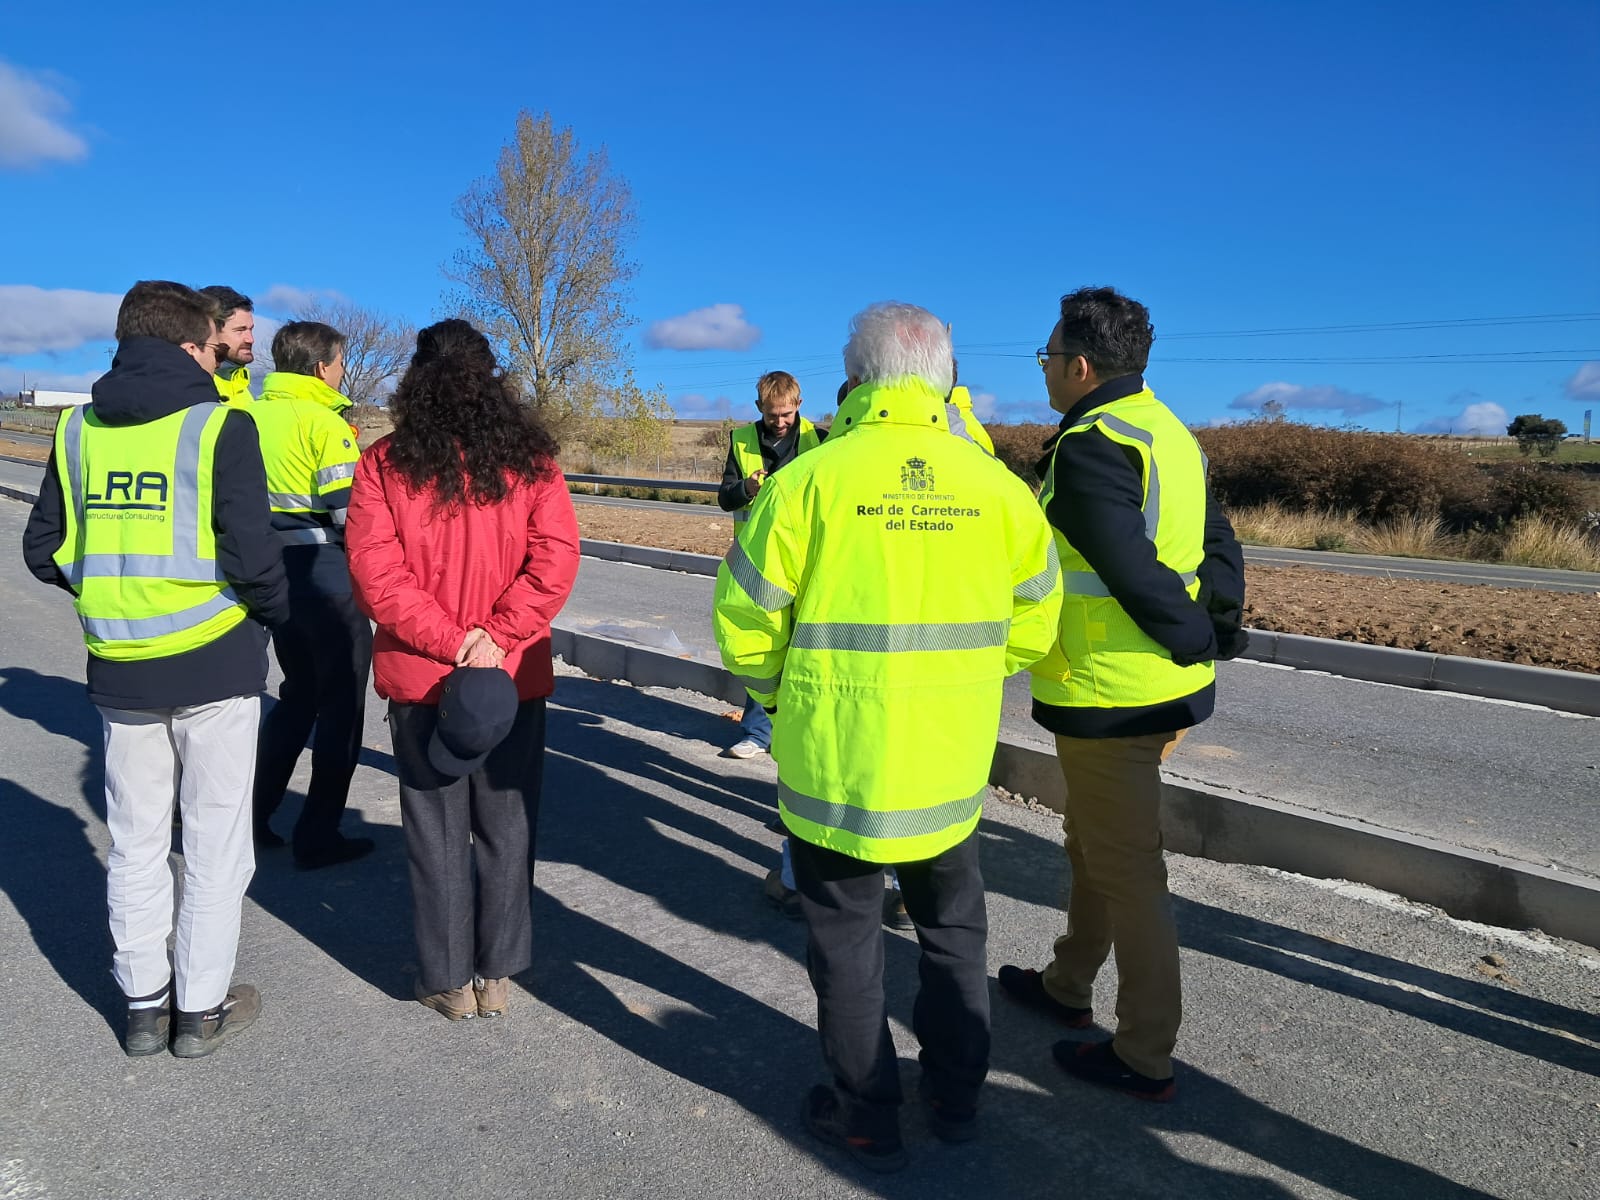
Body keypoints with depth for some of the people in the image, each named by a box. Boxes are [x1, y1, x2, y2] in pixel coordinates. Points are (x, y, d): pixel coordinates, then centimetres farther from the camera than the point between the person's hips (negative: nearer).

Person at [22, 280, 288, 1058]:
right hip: (213, 662, -4)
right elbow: (251, 553, -18)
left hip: (118, 669, 5)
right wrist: (276, 613, 0)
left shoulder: (79, 430, 5)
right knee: (214, 842, 9)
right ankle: (200, 1009, 19)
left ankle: (143, 1003, 26)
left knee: (136, 840, 17)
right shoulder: (218, 426, -11)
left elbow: (44, 550, 7)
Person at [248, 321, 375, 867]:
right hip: (326, 574, -7)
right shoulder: (324, 421, -14)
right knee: (340, 705, 4)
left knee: (298, 693, 22)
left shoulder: (253, 415, 8)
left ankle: (252, 815, 24)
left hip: (274, 571, 7)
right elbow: (346, 507, -20)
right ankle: (318, 836, 9)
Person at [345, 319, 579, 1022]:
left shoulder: (385, 464, -5)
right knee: (506, 829, 15)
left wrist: (451, 642, -14)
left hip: (420, 679, 0)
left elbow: (375, 573, -13)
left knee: (437, 831, 13)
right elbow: (554, 561, -13)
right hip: (514, 679, 1)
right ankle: (497, 976, 25)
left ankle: (449, 980, 23)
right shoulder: (530, 460, -3)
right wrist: (494, 639, -14)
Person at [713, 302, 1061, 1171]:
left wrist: (780, 697, 10)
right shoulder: (996, 486, -4)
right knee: (952, 927, 24)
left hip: (835, 758, -3)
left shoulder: (811, 479, -14)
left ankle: (868, 1119, 30)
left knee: (847, 938, 15)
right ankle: (956, 1097, 39)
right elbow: (1032, 624, 4)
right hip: (952, 764, 3)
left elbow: (746, 621, -9)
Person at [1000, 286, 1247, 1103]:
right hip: (1160, 690, 10)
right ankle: (1067, 987, 42)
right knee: (1092, 843, 23)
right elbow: (1220, 550, 13)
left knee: (1125, 867, 2)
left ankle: (1145, 1057, 17)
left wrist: (1196, 643, -10)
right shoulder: (1168, 432, 12)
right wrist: (1219, 635, 10)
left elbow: (1135, 572, -23)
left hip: (1110, 697, -10)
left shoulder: (1089, 448, -19)